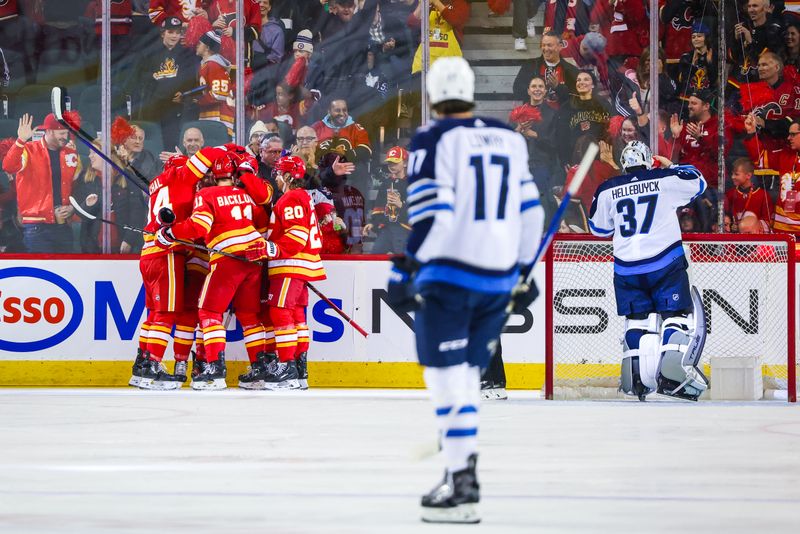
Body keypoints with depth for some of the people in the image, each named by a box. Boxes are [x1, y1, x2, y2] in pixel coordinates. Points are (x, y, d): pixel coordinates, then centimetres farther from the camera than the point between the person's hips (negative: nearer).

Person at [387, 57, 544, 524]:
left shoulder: (433, 141, -7)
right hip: (499, 280, 6)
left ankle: (462, 488, -10)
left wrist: (406, 271, -14)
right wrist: (523, 273, 23)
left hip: (448, 275, -6)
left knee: (447, 377, -4)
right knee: (466, 376, 15)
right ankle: (462, 473, 16)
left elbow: (430, 213, -16)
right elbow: (530, 212, 15)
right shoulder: (510, 140, 11)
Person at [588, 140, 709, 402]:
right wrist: (671, 166, 30)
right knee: (677, 314, 1)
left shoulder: (607, 191, 5)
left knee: (637, 319, 13)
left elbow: (598, 227, 17)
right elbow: (698, 182, 16)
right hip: (665, 262, -3)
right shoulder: (665, 180, -1)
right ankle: (674, 374, -13)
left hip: (626, 267, 3)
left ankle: (637, 379, 4)